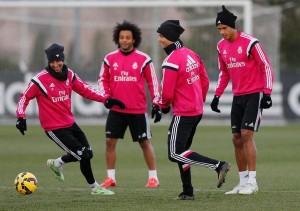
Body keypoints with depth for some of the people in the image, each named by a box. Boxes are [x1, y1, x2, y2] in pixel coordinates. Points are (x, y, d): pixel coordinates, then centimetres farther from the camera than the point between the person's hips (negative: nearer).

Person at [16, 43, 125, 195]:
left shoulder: (69, 75, 1)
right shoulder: (40, 80, -17)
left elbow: (85, 90, 8)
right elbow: (25, 97, -10)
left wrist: (106, 99, 1)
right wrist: (21, 117, -23)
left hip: (70, 123, 7)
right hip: (54, 128, -7)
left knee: (88, 153, 15)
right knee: (84, 155, -8)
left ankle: (57, 163, 34)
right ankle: (94, 187, 12)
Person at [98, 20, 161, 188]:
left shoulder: (143, 59, -3)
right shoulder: (110, 59, 4)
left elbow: (153, 82, 1)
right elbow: (103, 79, 12)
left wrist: (156, 104, -2)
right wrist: (106, 96, -4)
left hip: (138, 110, -2)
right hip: (116, 109, 3)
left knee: (145, 142, 3)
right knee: (110, 141, -1)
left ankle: (153, 177, 12)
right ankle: (111, 177, 7)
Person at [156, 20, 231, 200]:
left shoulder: (171, 62, -19)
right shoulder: (192, 55, 8)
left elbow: (167, 92, -17)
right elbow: (205, 82, 14)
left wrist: (164, 105, 4)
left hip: (183, 114, -9)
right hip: (198, 111, 9)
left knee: (175, 154, -8)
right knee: (181, 151, 16)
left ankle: (218, 165, -13)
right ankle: (188, 192, 14)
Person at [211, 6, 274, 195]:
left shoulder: (250, 43, -15)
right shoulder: (222, 46, 7)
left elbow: (266, 67, -11)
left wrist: (267, 93, -17)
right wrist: (217, 95, 12)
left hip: (254, 94, -7)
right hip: (238, 96, 7)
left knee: (247, 135, -15)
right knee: (237, 139, 5)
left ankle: (252, 182, -12)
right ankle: (243, 182, 12)